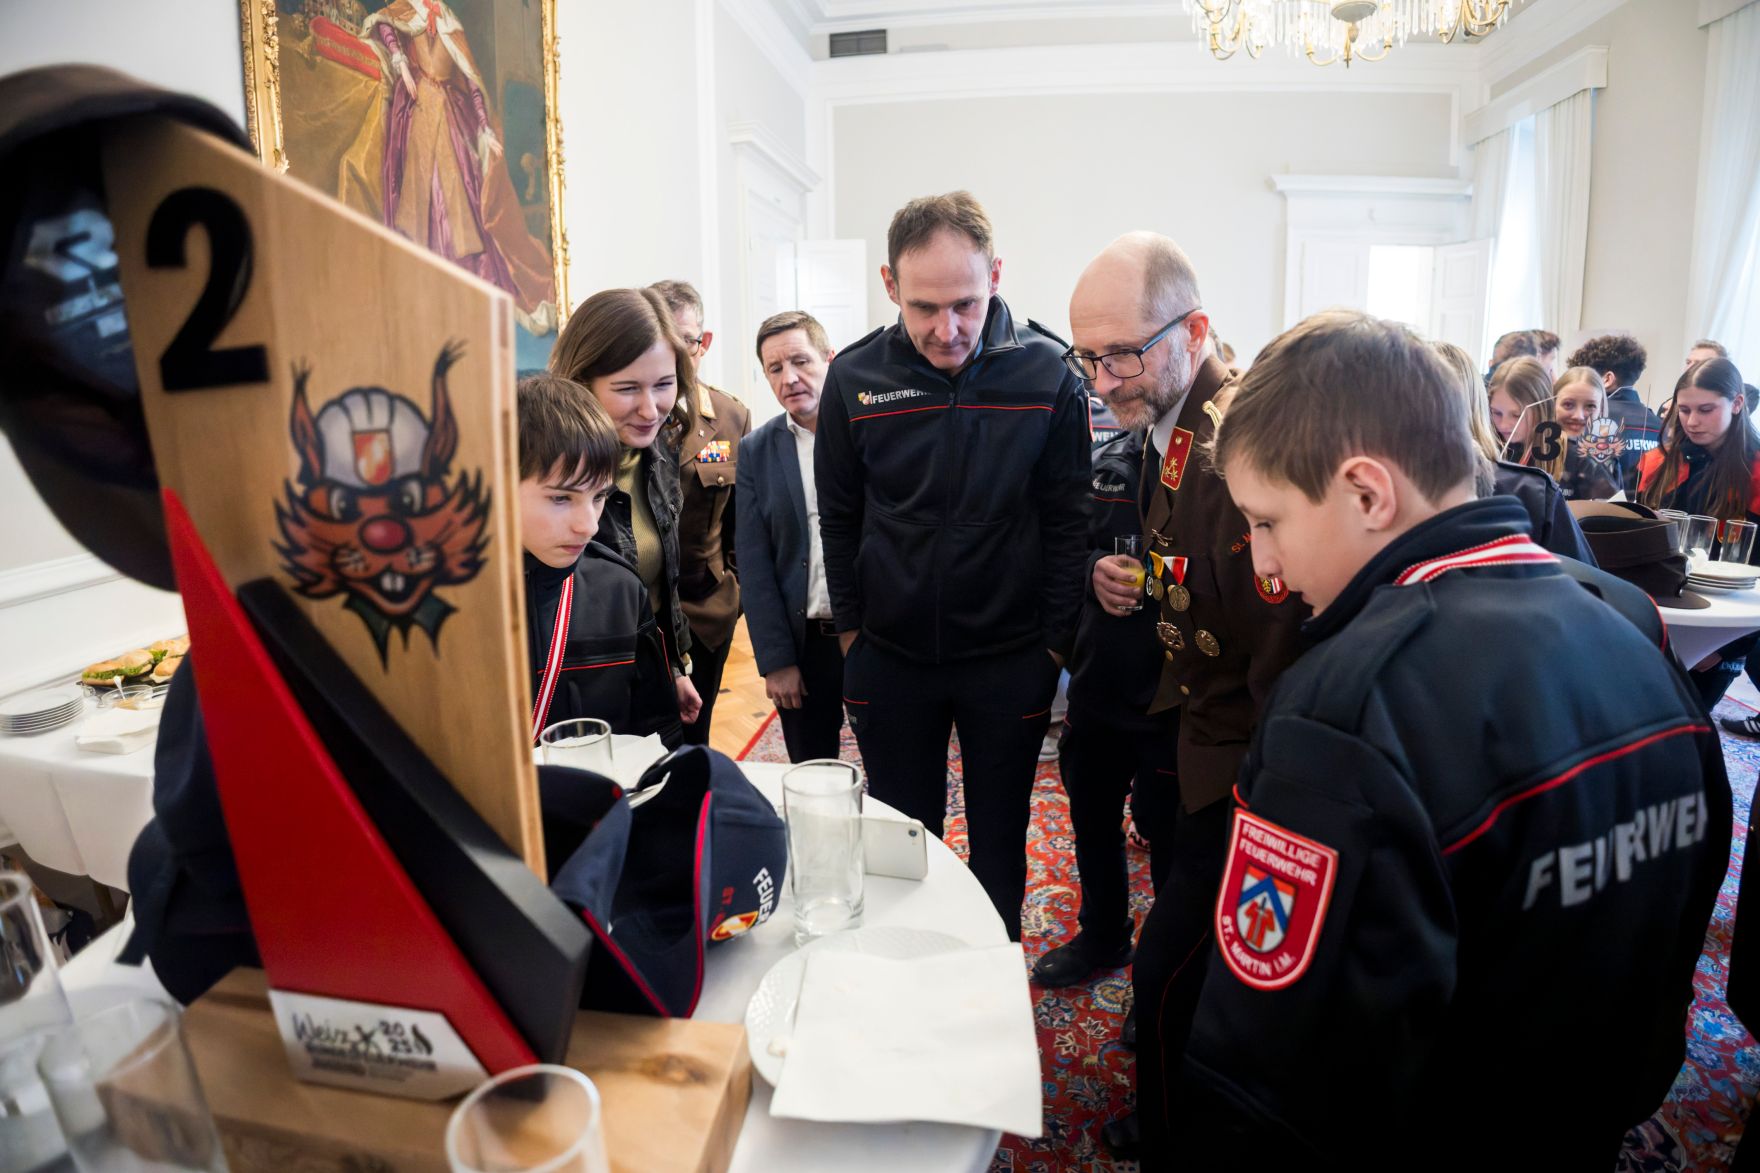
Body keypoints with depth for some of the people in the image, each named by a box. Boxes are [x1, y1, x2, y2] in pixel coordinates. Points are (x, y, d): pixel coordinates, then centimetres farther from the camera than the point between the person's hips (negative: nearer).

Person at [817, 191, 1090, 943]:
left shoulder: (1047, 372, -11)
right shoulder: (854, 376, -7)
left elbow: (1068, 518, -5)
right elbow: (838, 517, 2)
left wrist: (1055, 640, -5)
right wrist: (850, 626, 4)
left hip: (1012, 660, -1)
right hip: (889, 656, 1)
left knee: (998, 837, 16)